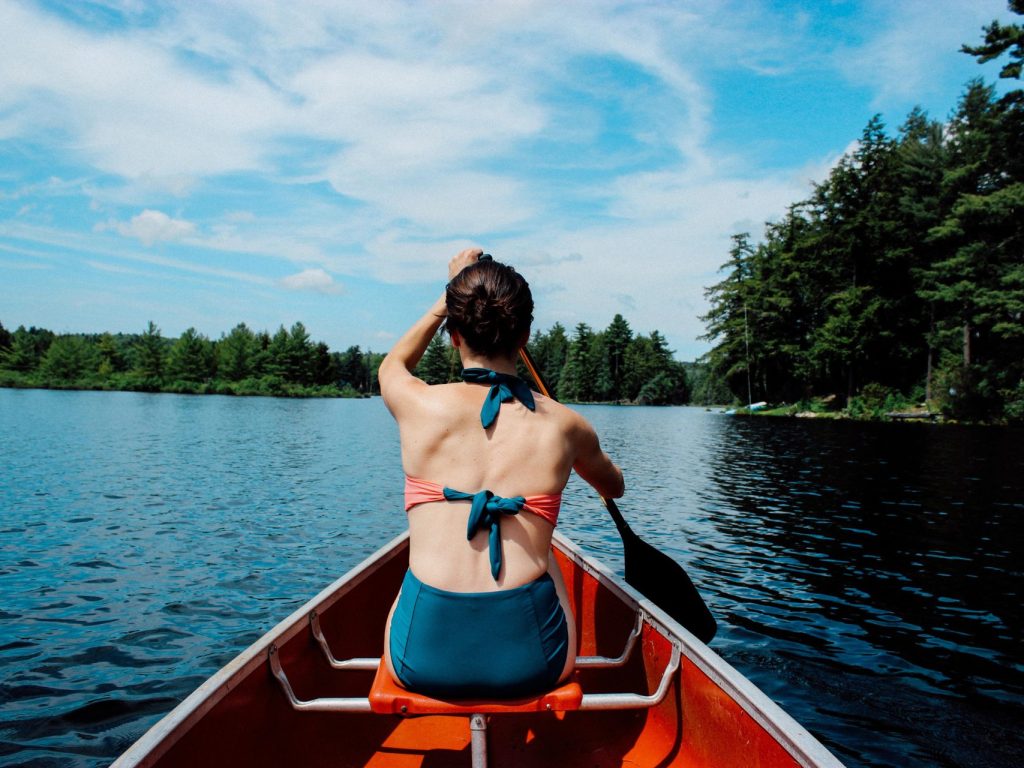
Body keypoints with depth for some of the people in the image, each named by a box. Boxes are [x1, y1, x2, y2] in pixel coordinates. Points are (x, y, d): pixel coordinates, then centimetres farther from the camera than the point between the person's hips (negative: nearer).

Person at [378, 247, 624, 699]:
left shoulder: (419, 406, -3)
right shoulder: (564, 425, 0)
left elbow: (392, 364, 26)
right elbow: (614, 488, 25)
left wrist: (451, 297, 31)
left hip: (423, 657, 0)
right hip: (530, 659, 0)